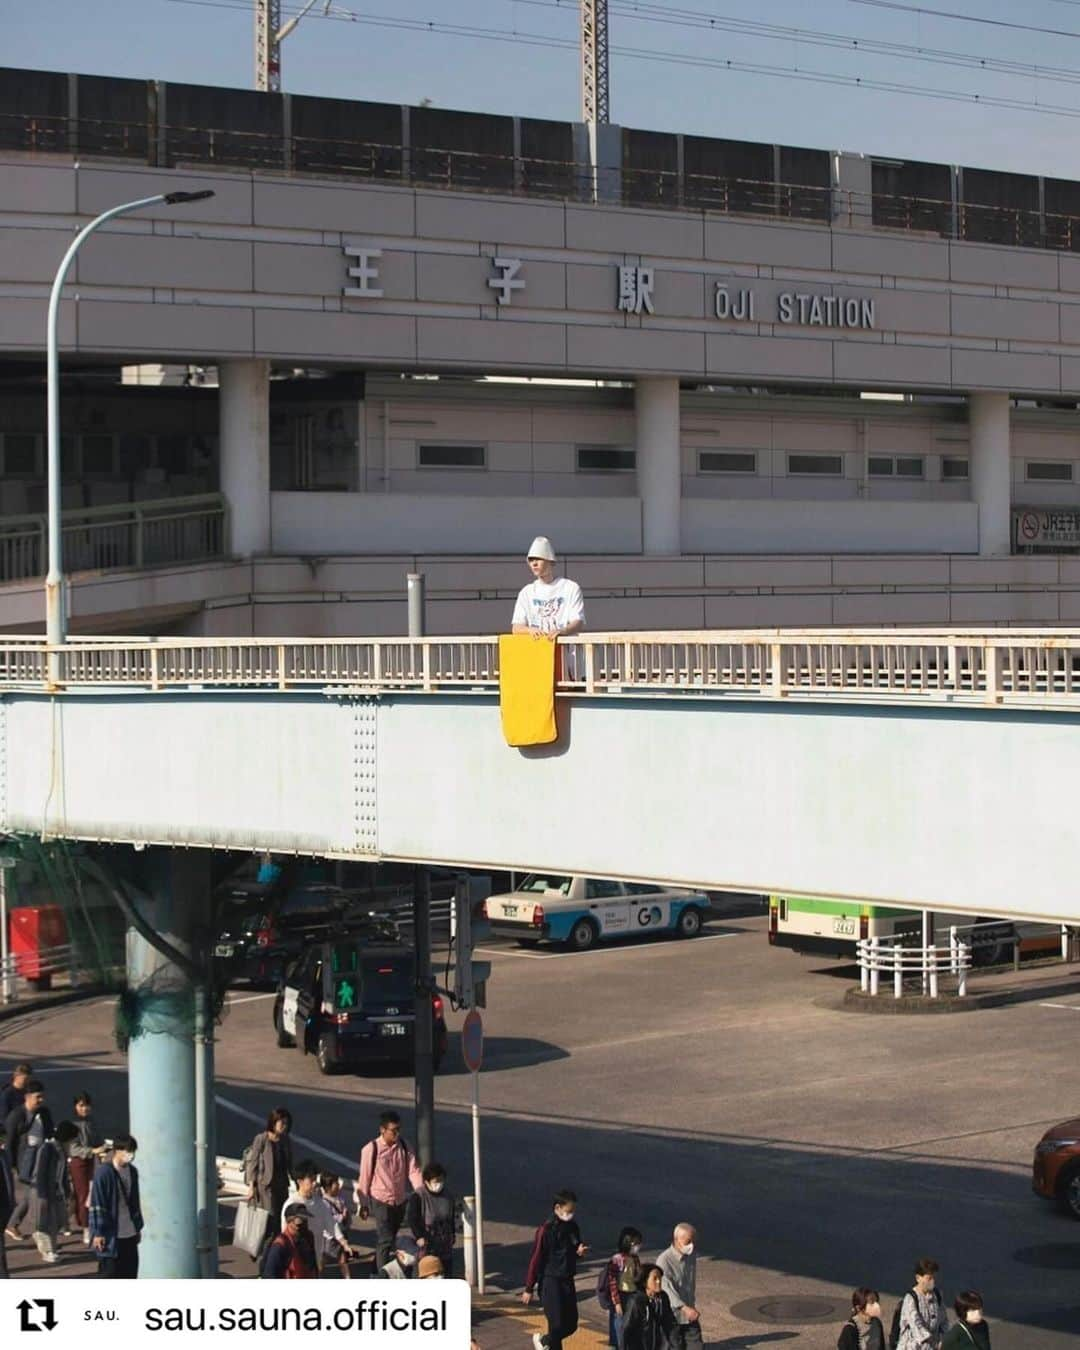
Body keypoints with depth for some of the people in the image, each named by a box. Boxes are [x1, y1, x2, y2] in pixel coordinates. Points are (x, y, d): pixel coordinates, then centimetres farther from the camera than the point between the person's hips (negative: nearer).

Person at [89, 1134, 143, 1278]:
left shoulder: (132, 1171, 8)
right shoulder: (103, 1172, -14)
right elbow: (96, 1205, -14)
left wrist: (138, 1227, 18)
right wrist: (98, 1233, -15)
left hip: (130, 1233, 7)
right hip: (111, 1234, -7)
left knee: (130, 1272, 10)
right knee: (109, 1272, -1)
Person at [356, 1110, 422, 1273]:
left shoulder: (404, 1148, 0)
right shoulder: (371, 1150, -12)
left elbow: (413, 1171, -4)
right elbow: (364, 1178, -5)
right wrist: (363, 1204, -1)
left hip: (400, 1201, 5)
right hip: (380, 1200, -5)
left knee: (390, 1239, 16)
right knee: (385, 1240, -12)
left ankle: (377, 1271, 32)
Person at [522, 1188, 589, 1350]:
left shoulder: (573, 1227, 5)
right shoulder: (547, 1229, -15)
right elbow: (535, 1259, -12)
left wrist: (579, 1251, -5)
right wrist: (529, 1289, -10)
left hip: (567, 1281, 7)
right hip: (550, 1282, -7)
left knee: (571, 1325, 10)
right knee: (557, 1324, -9)